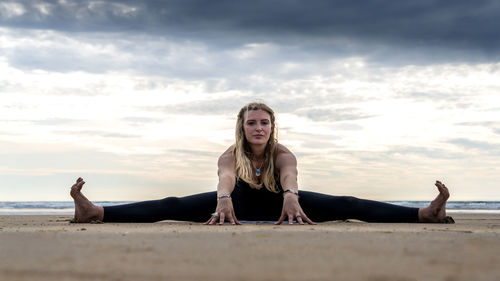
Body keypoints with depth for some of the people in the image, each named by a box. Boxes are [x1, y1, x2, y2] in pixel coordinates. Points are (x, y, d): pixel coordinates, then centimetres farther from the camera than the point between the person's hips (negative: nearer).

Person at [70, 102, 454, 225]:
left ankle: (427, 213, -23)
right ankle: (95, 213, -27)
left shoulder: (283, 153, -27)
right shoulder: (231, 155, -25)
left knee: (348, 206, -17)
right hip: (242, 204, 0)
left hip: (279, 202, 0)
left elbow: (290, 176, -52)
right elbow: (226, 177, -50)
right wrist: (223, 200, -74)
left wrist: (291, 197, -76)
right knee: (173, 207, -18)